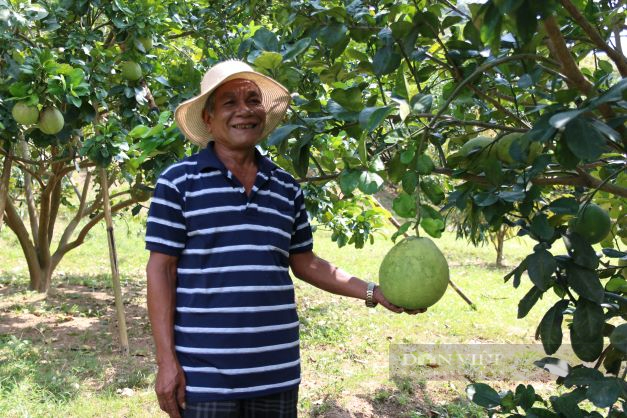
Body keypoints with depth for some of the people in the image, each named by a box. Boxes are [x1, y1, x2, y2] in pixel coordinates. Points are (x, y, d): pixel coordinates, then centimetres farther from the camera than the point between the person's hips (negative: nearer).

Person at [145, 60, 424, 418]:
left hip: (277, 369, 4)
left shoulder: (287, 188, 7)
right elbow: (161, 270, -5)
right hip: (205, 371, -4)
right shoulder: (179, 181, -5)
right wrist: (167, 360, -9)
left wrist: (373, 292, 7)